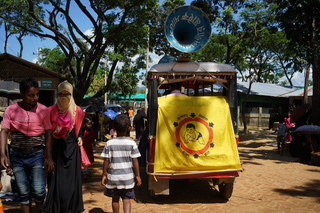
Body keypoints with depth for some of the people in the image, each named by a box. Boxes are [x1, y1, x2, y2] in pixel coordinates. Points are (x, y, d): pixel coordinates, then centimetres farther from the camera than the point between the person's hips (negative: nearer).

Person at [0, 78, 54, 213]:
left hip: (36, 154, -1)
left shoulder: (43, 110, -3)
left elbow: (48, 134, 0)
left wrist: (49, 157, -4)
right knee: (24, 192, 9)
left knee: (39, 190, -5)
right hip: (17, 155, 1)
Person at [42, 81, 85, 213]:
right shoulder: (51, 111, 0)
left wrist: (80, 137, -2)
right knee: (55, 180, 2)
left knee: (71, 180, 5)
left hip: (71, 149, 0)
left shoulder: (77, 111, 1)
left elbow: (80, 127, 16)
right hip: (56, 148, 0)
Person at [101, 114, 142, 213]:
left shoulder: (109, 143, -8)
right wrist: (137, 176, 3)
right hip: (128, 177, 0)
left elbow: (106, 161, -5)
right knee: (126, 199, 8)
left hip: (113, 177, 1)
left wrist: (104, 175, 5)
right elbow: (135, 161, -6)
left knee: (115, 199, 17)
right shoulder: (131, 143, -8)